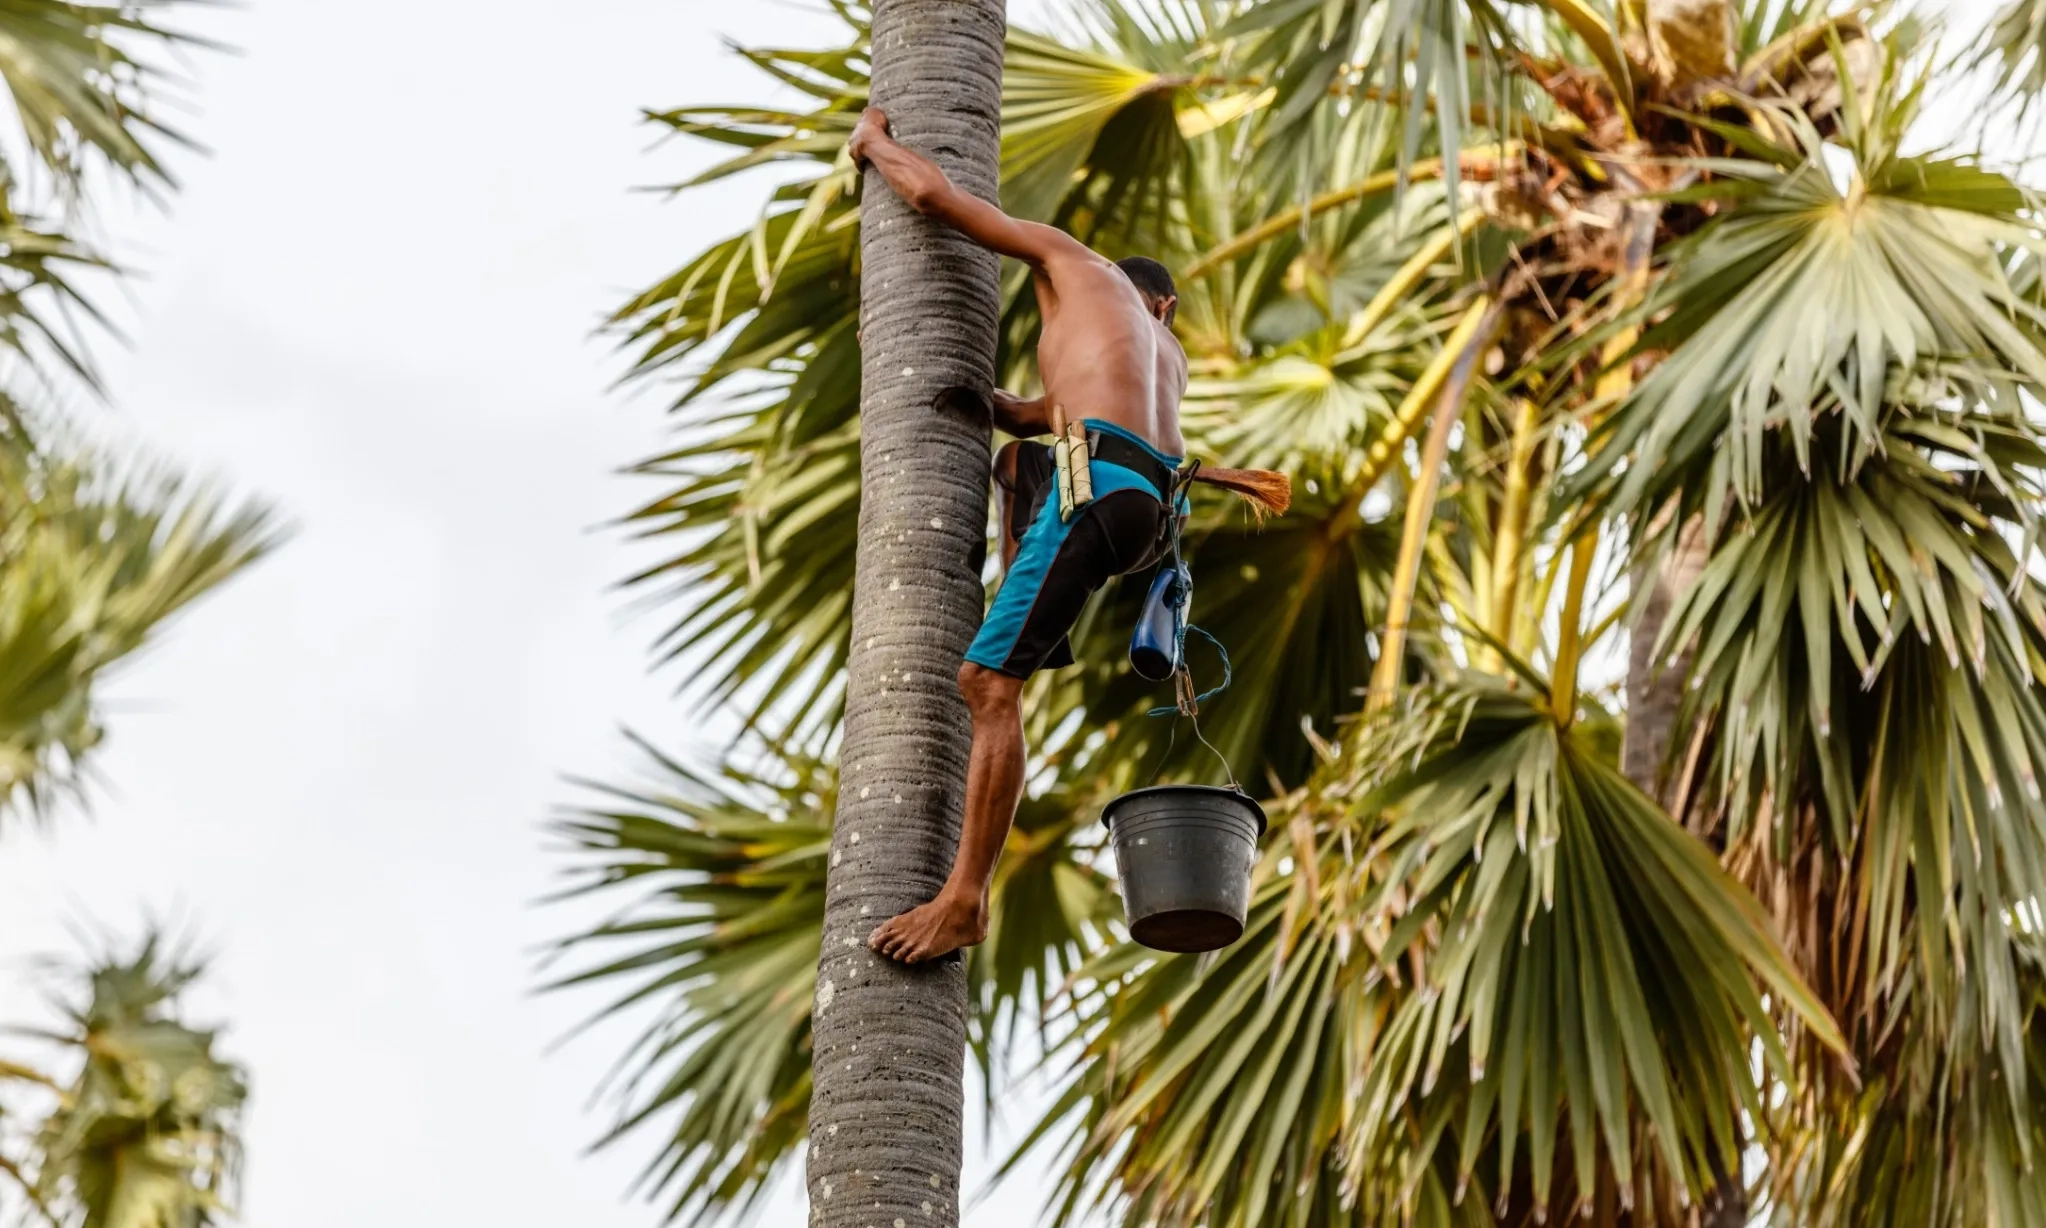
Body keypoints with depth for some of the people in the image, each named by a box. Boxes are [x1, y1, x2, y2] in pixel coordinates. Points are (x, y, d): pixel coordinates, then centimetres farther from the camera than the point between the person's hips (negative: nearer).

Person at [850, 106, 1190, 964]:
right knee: (1016, 455, 40)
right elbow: (1039, 416, 42)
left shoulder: (1071, 258, 21)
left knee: (987, 685, -14)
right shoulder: (1171, 357, 37)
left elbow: (930, 194, 16)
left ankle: (965, 898, -21)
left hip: (1098, 489, -8)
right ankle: (1021, 626, 27)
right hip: (1150, 512, 8)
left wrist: (873, 142, 36)